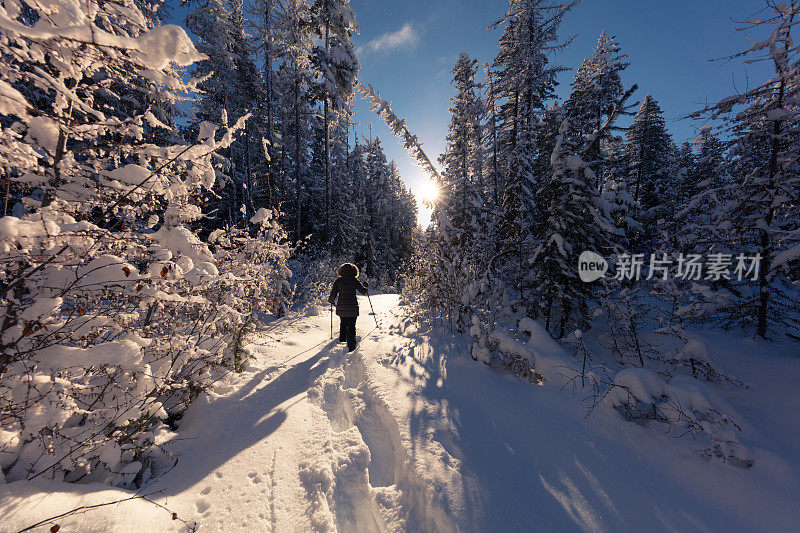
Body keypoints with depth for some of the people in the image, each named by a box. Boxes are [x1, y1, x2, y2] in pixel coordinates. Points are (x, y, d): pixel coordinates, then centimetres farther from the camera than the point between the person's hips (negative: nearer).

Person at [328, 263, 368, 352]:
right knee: (351, 326, 7)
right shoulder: (354, 280, -6)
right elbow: (363, 291, -2)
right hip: (352, 308, -2)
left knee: (343, 324, 26)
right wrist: (365, 286, 20)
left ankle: (342, 339, 43)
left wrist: (331, 300, 19)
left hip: (341, 308, 3)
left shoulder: (338, 281, -2)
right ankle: (351, 346, 6)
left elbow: (333, 295, -3)